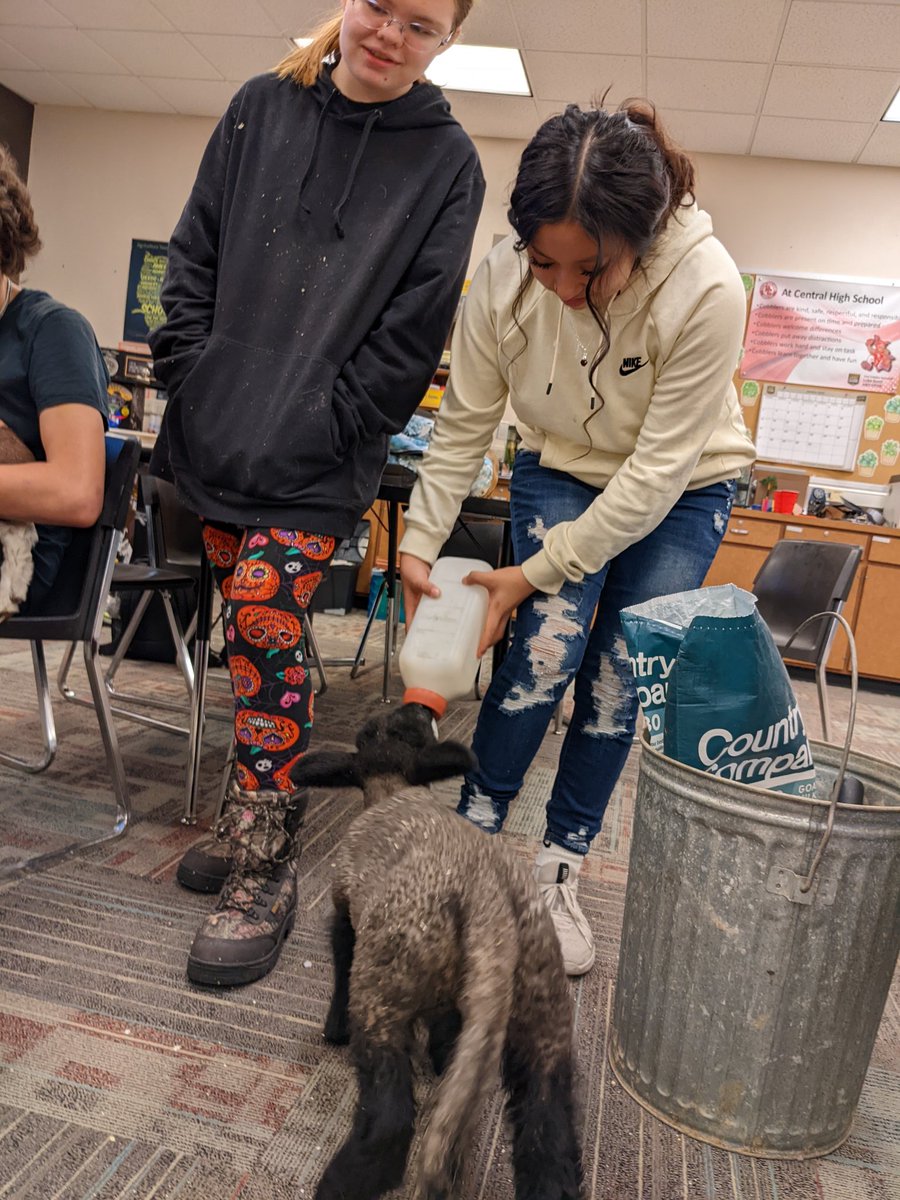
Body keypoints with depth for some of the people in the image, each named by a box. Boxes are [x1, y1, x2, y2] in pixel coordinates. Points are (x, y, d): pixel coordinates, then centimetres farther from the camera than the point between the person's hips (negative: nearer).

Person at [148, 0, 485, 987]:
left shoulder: (446, 160, 2)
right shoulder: (261, 107, 11)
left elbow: (417, 324, -4)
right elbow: (195, 253, 11)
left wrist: (334, 423, -11)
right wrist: (189, 374, 2)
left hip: (318, 460, -4)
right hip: (216, 434, 4)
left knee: (264, 624, -14)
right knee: (248, 626, 9)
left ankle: (265, 870, 0)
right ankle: (251, 820, 25)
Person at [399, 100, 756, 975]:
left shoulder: (706, 291, -31)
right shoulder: (505, 276, -22)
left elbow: (659, 469, -26)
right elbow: (462, 426, -11)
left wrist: (540, 570, -25)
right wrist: (419, 542, -16)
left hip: (679, 493, -1)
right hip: (559, 471, 1)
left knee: (618, 682, -5)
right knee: (544, 652, -16)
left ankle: (558, 872, 14)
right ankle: (472, 832, 5)